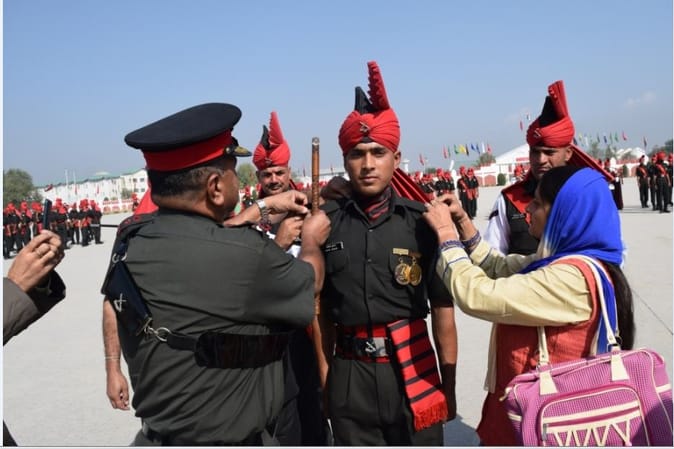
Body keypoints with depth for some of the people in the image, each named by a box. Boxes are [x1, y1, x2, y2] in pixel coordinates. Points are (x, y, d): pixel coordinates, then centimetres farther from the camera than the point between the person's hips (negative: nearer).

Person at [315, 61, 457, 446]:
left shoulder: (422, 221, -5)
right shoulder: (326, 222, -2)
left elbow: (443, 309, 0)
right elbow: (321, 309, 6)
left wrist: (448, 386, 3)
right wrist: (325, 376, 2)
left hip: (412, 370, -1)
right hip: (349, 376, 1)